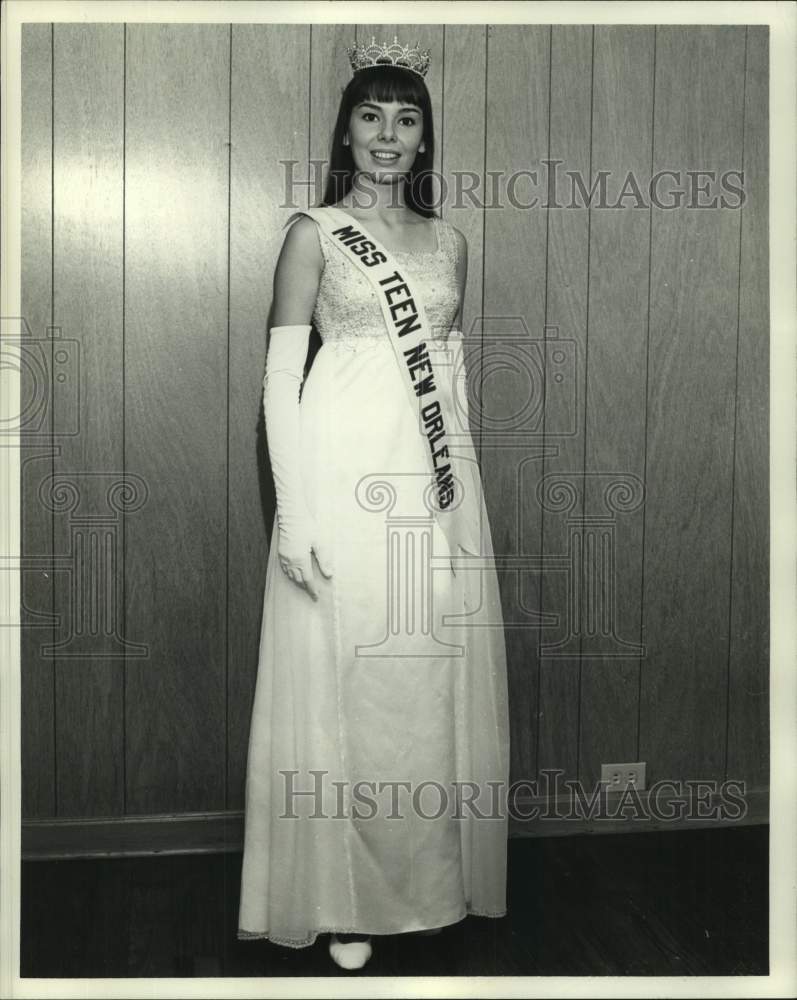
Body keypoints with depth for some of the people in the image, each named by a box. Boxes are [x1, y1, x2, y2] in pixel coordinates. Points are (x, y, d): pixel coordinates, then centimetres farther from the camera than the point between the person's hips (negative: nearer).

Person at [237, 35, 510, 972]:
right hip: (344, 481, -4)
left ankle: (432, 880, 27)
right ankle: (343, 899, 18)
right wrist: (294, 512, -12)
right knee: (342, 684, 2)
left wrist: (463, 477, 11)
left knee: (435, 682, 9)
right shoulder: (313, 231, 2)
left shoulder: (448, 241, 14)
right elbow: (281, 374, -4)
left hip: (439, 484, 4)